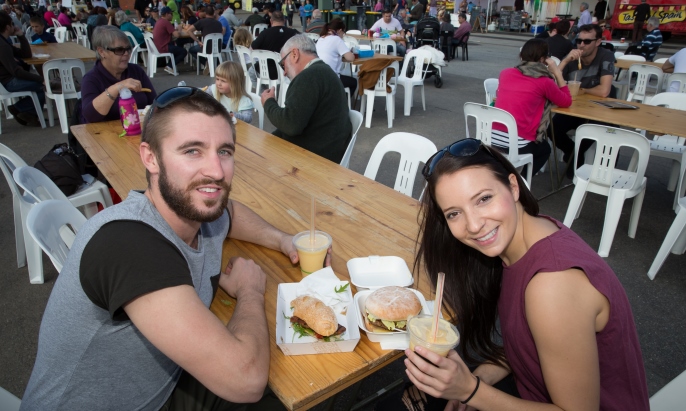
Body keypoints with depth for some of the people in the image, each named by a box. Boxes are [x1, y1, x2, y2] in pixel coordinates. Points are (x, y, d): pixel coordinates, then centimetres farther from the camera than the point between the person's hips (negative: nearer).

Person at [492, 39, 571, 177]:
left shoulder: (505, 73, 10)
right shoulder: (544, 82, -4)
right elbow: (566, 102, 13)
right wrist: (558, 74, 15)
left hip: (492, 138, 5)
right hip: (518, 145, -5)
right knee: (544, 149, 31)